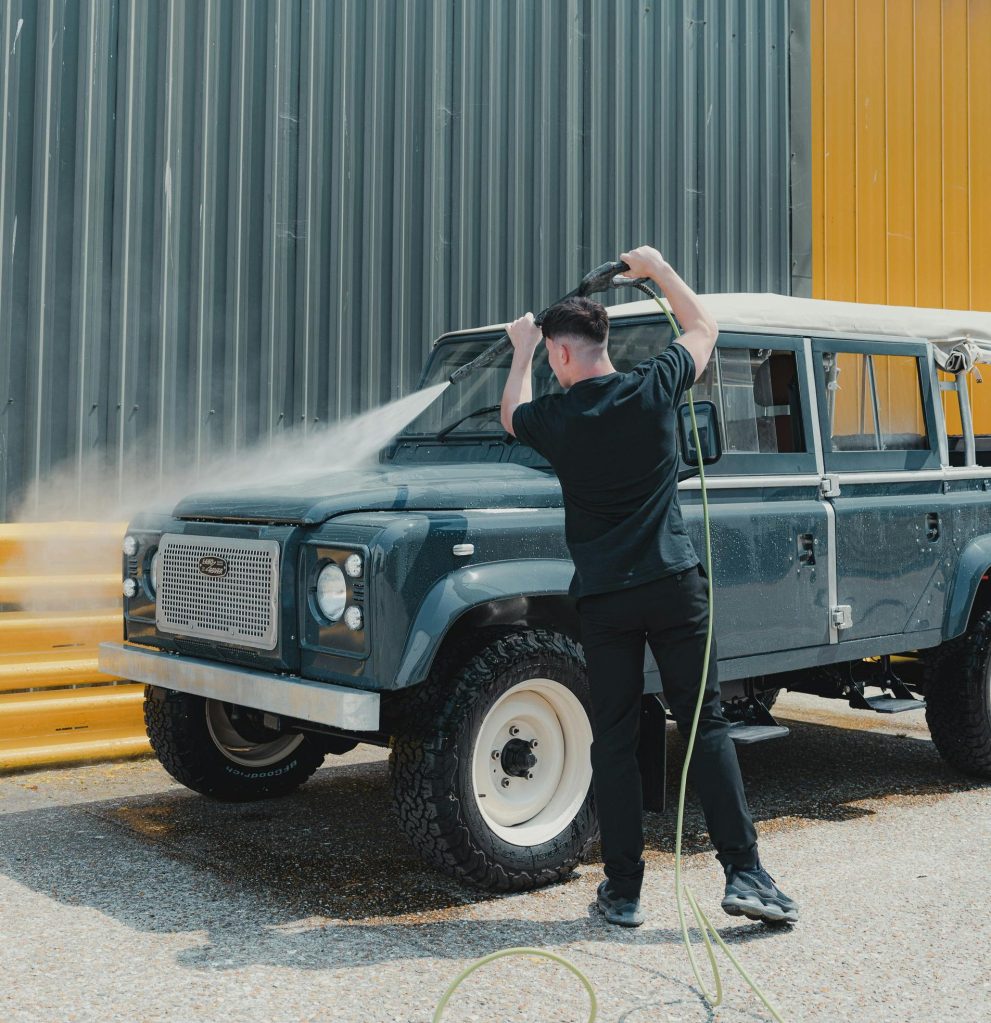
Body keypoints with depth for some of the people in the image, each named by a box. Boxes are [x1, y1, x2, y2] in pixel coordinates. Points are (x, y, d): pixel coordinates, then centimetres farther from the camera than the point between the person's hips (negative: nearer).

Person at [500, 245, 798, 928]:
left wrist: (523, 351, 37)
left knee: (614, 739, 8)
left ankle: (623, 890, 12)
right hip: (674, 583, 0)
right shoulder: (653, 389, -2)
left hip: (603, 596, 0)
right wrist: (658, 269, 28)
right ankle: (745, 873, 3)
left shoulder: (553, 417, -3)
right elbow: (704, 327, 17)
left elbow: (511, 416, 23)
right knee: (705, 724, 6)